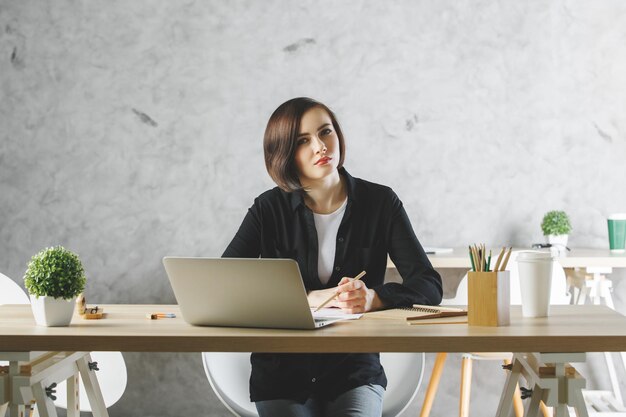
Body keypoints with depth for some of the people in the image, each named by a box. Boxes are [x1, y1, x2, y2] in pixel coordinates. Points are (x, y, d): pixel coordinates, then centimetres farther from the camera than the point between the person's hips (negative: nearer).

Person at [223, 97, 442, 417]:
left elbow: (429, 287, -4)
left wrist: (374, 298, -25)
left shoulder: (380, 202, 1)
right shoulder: (270, 209, 0)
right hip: (281, 375, 0)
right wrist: (308, 298, -19)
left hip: (355, 372, 0)